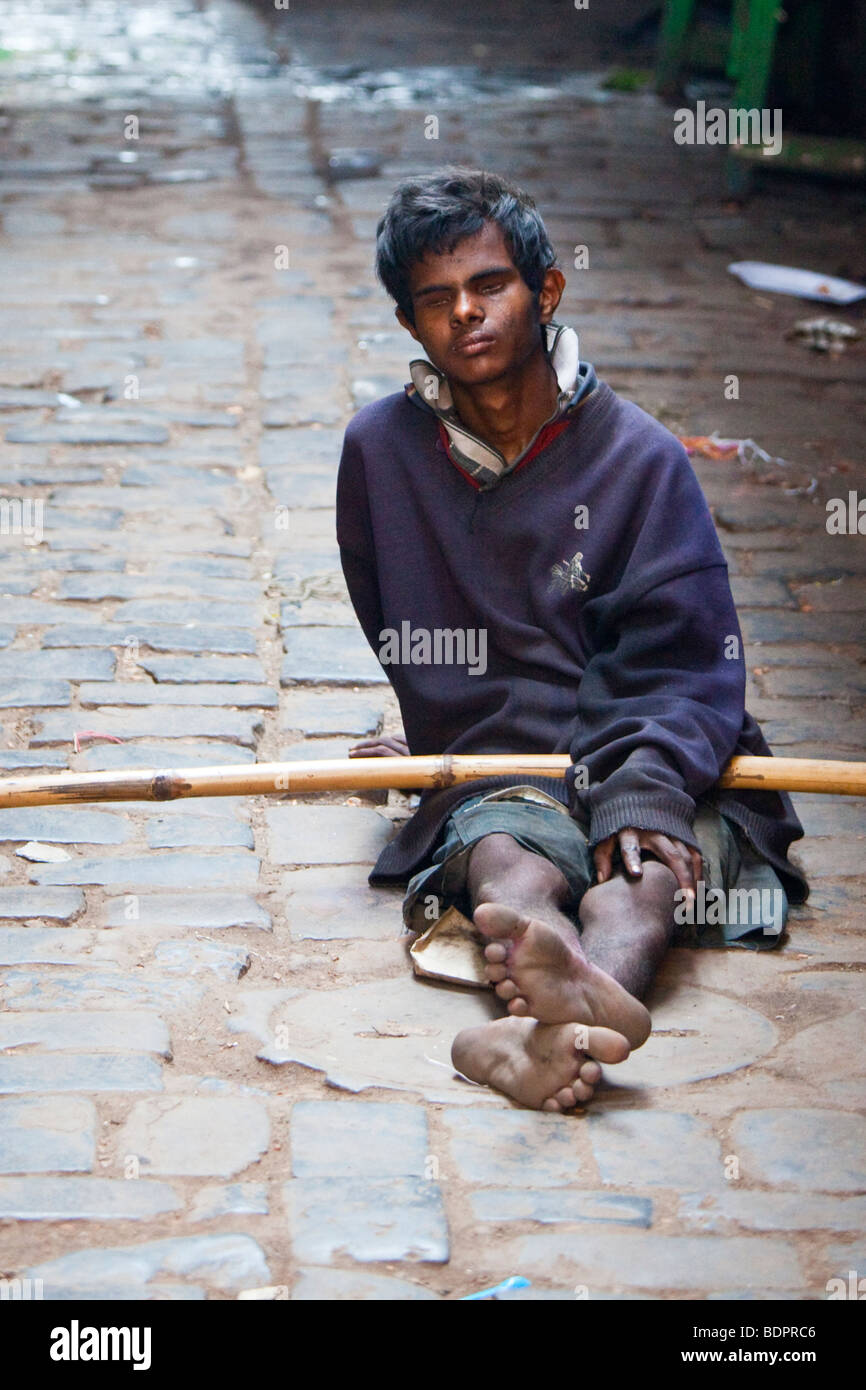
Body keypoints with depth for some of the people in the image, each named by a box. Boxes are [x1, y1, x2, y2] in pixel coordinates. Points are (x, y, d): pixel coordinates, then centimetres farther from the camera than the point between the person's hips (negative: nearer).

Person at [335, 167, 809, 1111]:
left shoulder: (640, 456, 2)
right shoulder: (380, 449, 10)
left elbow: (691, 673, -5)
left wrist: (644, 786, -23)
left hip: (649, 767, 0)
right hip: (495, 781, 1)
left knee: (643, 874, -36)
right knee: (508, 866, -35)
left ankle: (534, 1031, -68)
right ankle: (589, 1005, -69)